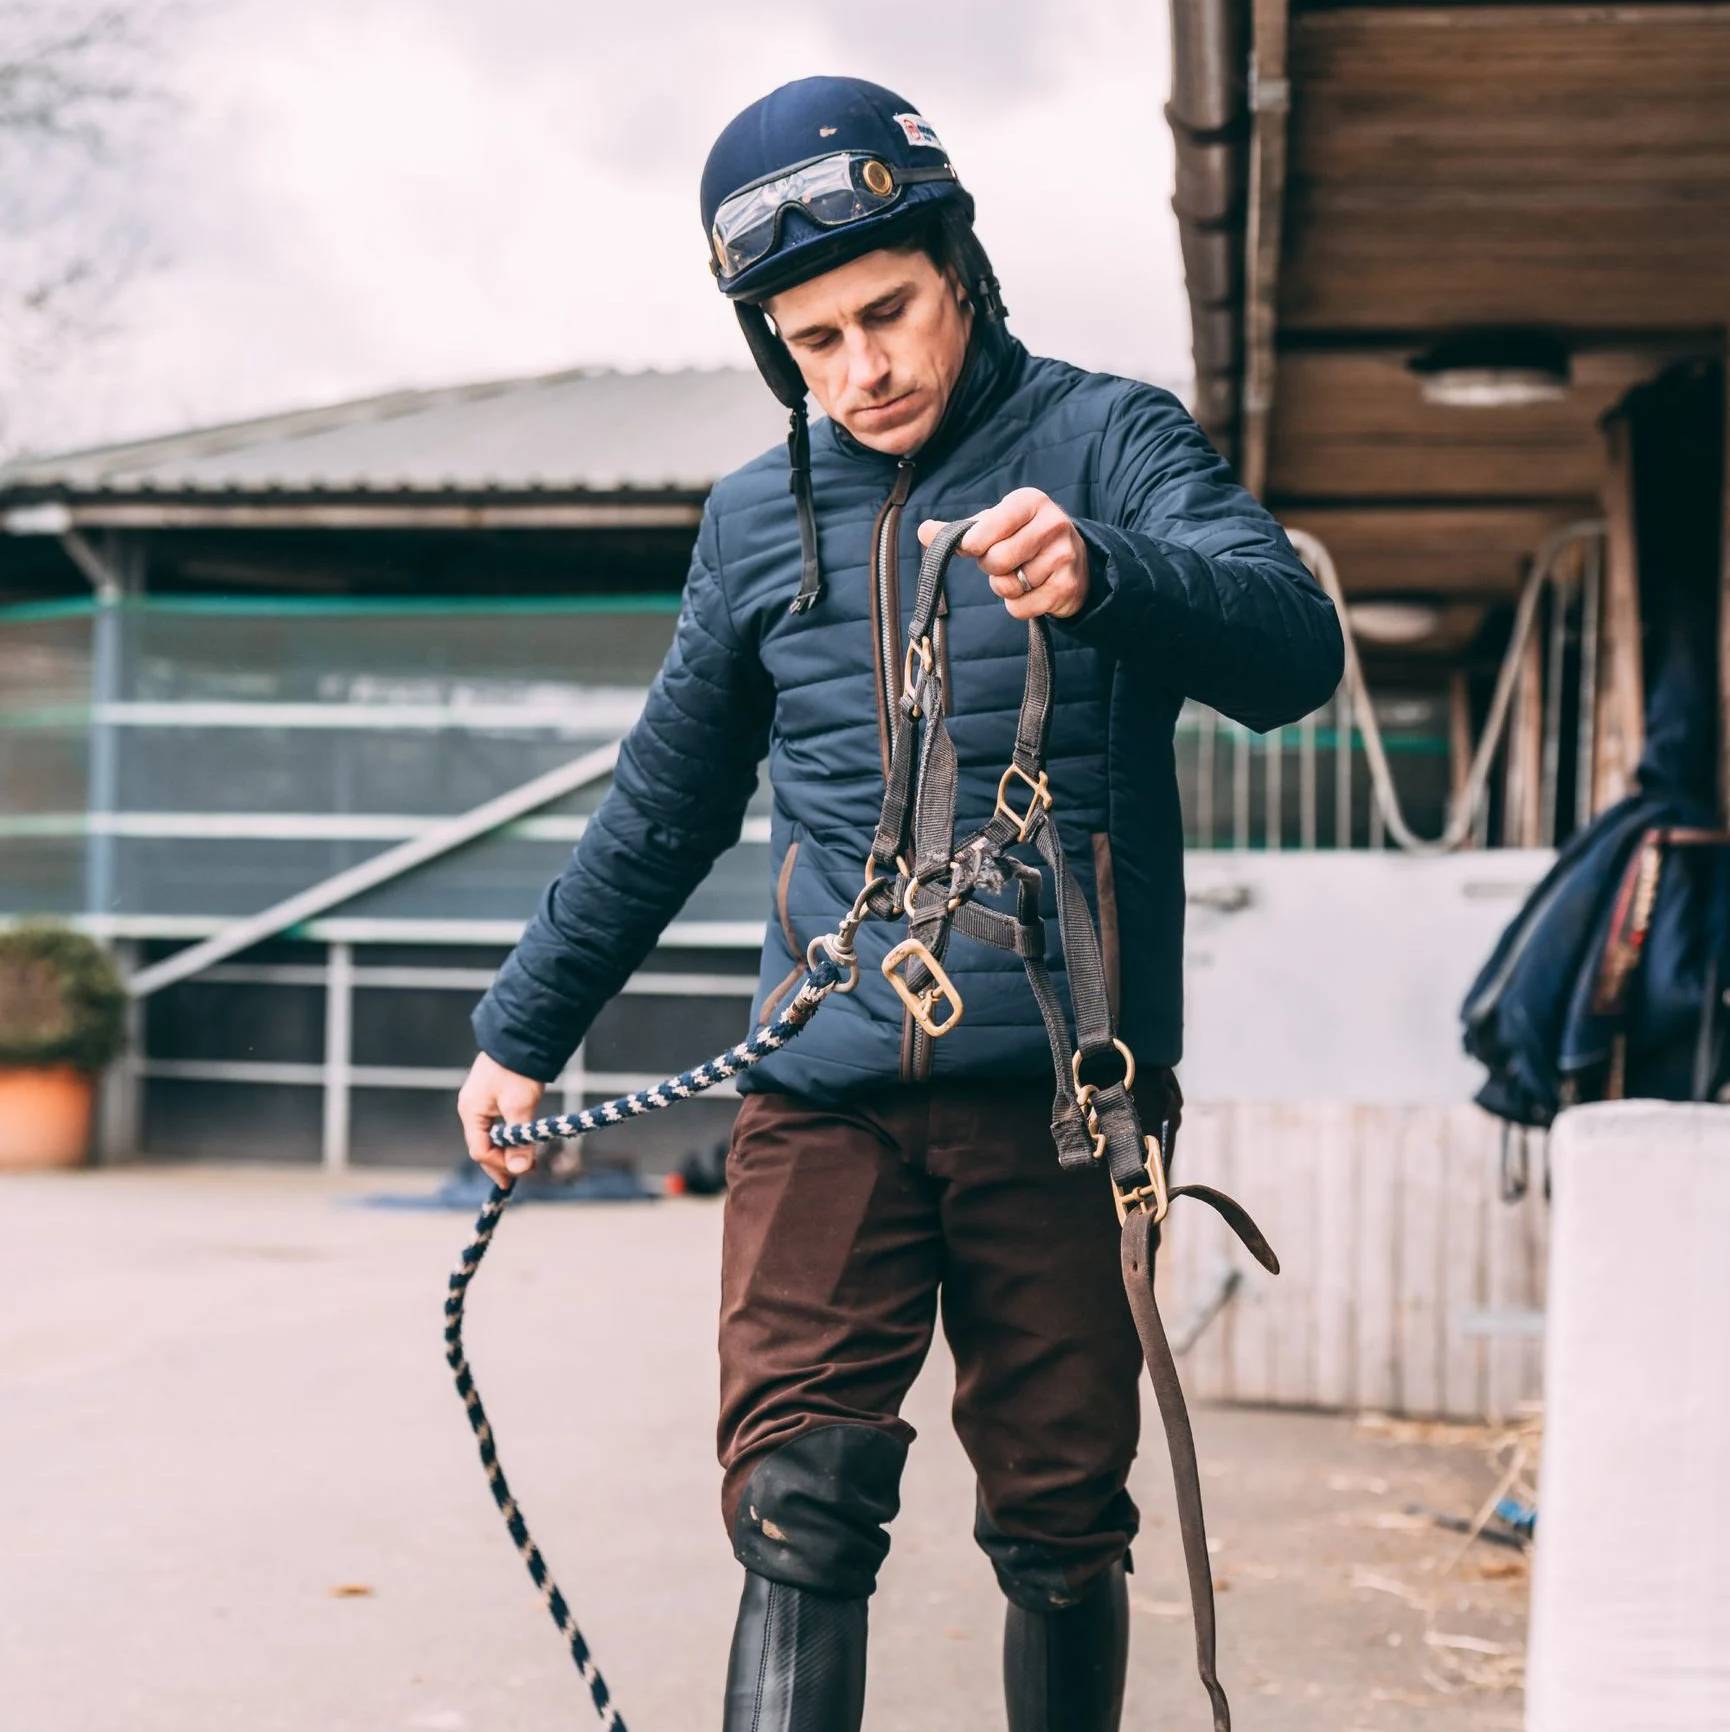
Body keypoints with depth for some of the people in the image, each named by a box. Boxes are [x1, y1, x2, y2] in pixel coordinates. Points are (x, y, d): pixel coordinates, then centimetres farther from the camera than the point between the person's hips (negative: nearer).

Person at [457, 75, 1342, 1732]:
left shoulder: (1105, 442, 1)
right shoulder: (756, 519, 14)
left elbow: (1294, 643, -16)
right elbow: (662, 806, 24)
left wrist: (1101, 574, -36)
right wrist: (524, 1028, 26)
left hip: (1062, 1086, -2)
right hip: (825, 1094, 3)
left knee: (1059, 1524, 5)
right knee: (795, 1506, -8)